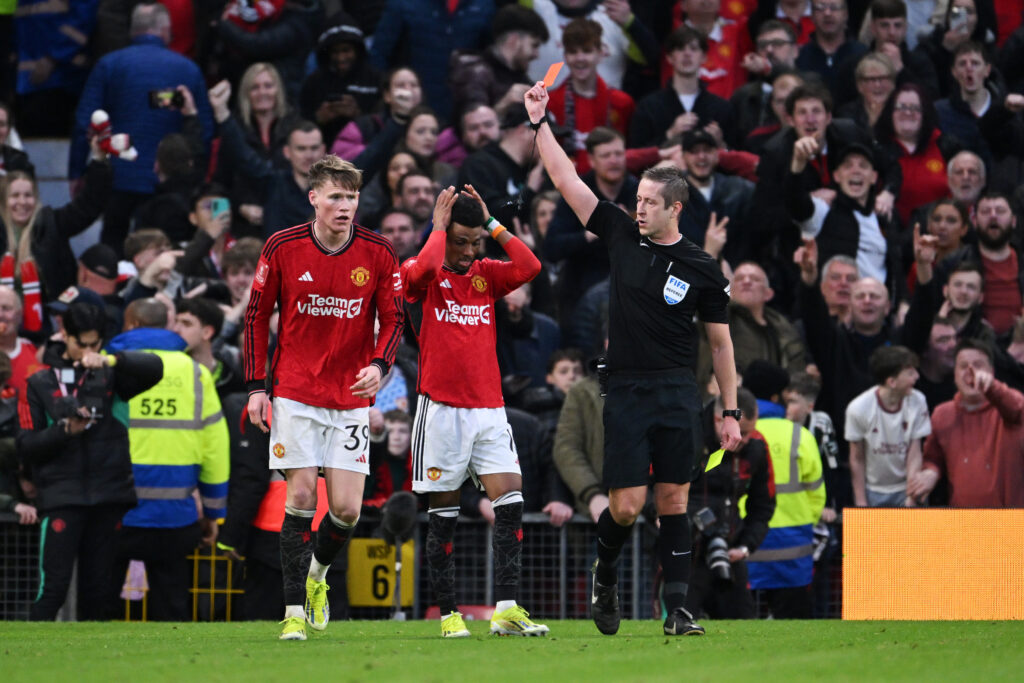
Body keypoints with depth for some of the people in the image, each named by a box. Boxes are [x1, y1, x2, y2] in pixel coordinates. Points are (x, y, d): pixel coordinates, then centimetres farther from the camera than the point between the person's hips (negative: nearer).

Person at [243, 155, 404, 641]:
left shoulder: (378, 254, -3)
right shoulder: (282, 248, -5)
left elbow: (392, 319, 6)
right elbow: (257, 316, 4)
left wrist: (379, 366, -13)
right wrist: (257, 387, -1)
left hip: (352, 398, 1)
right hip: (295, 394, -1)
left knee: (347, 508, -4)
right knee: (301, 497, -8)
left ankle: (317, 573, 27)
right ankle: (295, 609, -1)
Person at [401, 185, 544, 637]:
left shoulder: (487, 275, 12)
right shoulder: (424, 276, 0)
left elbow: (530, 267, -4)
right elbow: (424, 268, -24)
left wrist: (491, 223, 0)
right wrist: (439, 226, -9)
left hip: (488, 409, 4)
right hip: (441, 409, -4)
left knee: (510, 500, -10)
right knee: (443, 514, 0)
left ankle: (506, 609, -13)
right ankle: (448, 613, 7)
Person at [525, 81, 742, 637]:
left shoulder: (701, 270, 1)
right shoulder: (621, 236, 5)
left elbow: (720, 342, 8)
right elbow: (565, 180, 5)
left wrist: (731, 411, 5)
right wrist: (539, 124, -1)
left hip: (678, 394, -1)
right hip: (625, 392, 1)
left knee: (673, 501, -1)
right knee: (626, 506, -5)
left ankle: (677, 610, 1)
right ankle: (605, 571, 25)